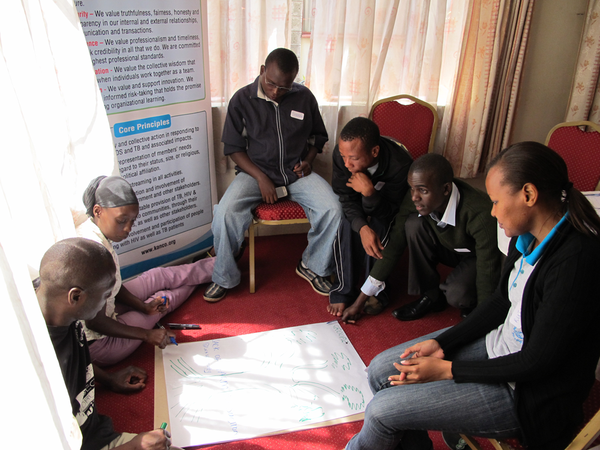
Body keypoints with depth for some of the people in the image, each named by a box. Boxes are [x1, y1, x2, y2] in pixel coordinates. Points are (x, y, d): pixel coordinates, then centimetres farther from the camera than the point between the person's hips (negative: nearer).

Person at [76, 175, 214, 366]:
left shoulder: (86, 229, -6)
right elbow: (95, 323, -28)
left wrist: (143, 306, -3)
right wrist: (147, 334, -20)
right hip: (97, 346, -7)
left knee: (159, 276, 14)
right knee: (164, 297, 11)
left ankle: (214, 266, 39)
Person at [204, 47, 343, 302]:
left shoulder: (304, 97, 4)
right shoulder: (242, 99, -3)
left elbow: (318, 136, 17)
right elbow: (234, 147, -1)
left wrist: (308, 159, -3)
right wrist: (261, 178, -14)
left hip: (296, 173, 2)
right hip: (255, 171, -1)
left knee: (333, 208, -23)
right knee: (225, 213, -28)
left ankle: (313, 266, 3)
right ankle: (224, 278, -2)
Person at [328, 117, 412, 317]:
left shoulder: (400, 164, -38)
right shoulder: (342, 152, -29)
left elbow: (386, 213, -28)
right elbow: (345, 197, -19)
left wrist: (369, 192, -49)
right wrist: (362, 227, -37)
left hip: (387, 207, -2)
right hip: (358, 203, 2)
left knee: (380, 228, -32)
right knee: (347, 224, -28)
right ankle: (344, 290, -14)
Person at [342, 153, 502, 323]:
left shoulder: (480, 213, -38)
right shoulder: (414, 200, -24)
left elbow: (487, 274, -31)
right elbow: (394, 246, -18)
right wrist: (359, 303, -17)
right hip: (448, 248, 4)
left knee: (456, 293, -35)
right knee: (414, 224, -25)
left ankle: (470, 303, 5)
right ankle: (431, 295, -6)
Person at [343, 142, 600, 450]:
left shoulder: (575, 262, -30)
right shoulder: (528, 235, -5)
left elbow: (535, 364, -24)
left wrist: (446, 369, -17)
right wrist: (442, 343, -1)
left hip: (526, 393, -7)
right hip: (497, 343, 8)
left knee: (381, 411, -11)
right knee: (381, 370, 3)